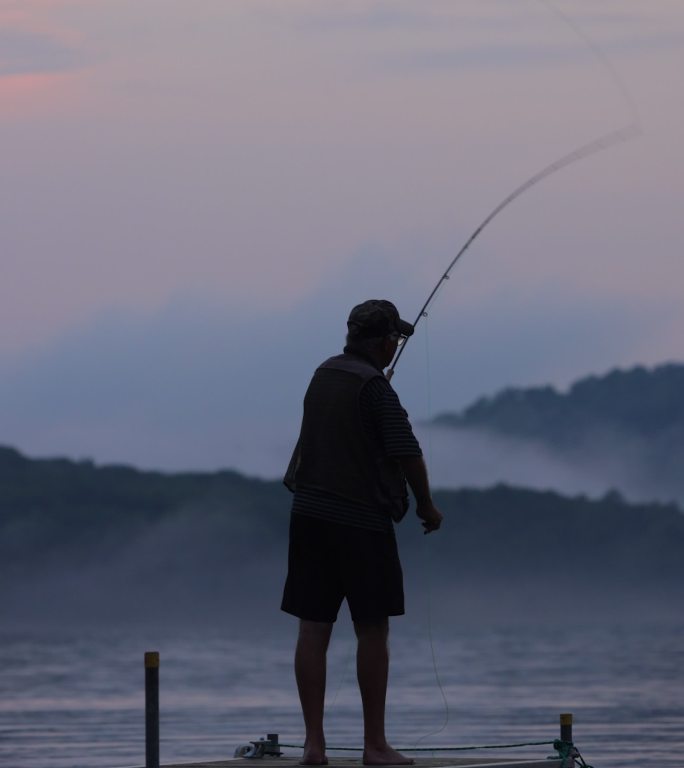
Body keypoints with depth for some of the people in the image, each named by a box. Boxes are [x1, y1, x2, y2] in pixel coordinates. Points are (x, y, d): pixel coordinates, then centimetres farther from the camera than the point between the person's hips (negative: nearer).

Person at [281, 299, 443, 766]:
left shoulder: (323, 375, 11)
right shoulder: (375, 387, -12)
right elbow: (407, 452, -15)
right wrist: (426, 504, 0)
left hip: (310, 516, 7)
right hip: (362, 521, -7)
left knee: (313, 630, 3)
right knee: (372, 631, 1)